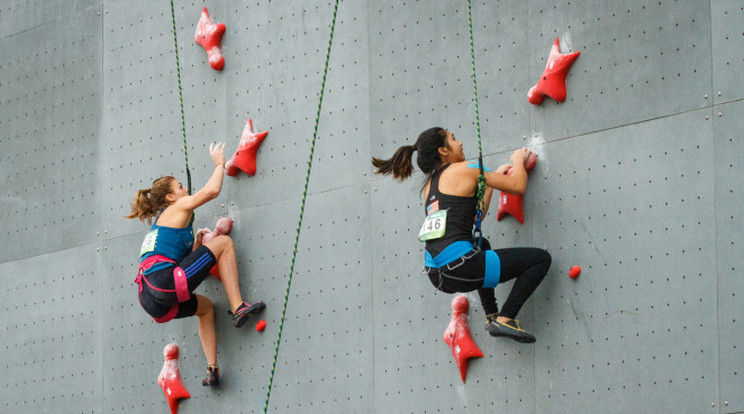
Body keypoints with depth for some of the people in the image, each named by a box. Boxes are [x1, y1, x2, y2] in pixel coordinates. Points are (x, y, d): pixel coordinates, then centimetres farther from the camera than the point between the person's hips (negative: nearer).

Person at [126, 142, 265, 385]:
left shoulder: (158, 224, 34)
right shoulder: (178, 207, 11)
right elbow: (212, 190, 0)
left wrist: (196, 245, 28)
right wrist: (219, 163, 15)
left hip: (151, 300, 9)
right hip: (166, 283, -9)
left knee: (206, 307, 34)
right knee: (224, 242, 3)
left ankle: (212, 368, 18)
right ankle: (238, 308, -6)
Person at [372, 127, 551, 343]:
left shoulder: (429, 185, 22)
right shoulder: (464, 170, 0)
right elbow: (518, 187, 4)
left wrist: (491, 182, 33)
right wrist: (519, 159, 23)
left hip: (436, 274, 8)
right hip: (459, 267, -8)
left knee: (481, 244, 42)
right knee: (541, 258, 4)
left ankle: (492, 316, 32)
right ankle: (506, 318, -5)